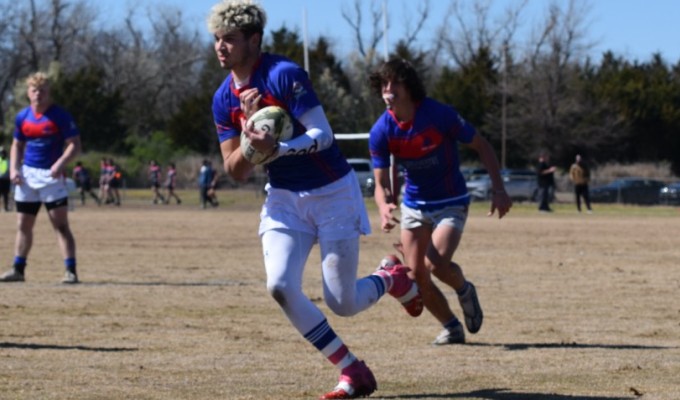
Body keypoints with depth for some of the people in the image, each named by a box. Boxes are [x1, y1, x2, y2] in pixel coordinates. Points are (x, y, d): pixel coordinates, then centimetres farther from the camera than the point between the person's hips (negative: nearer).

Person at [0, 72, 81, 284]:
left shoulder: (60, 115, -8)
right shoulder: (22, 117, 7)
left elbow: (74, 144, -10)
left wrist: (60, 163, -26)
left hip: (51, 175, -5)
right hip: (27, 174, 5)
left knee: (61, 224, -10)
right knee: (24, 225, 11)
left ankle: (71, 271, -10)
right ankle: (18, 269, 20)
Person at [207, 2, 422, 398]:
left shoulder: (284, 75, -19)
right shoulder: (224, 99, 0)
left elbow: (322, 135, -24)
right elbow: (237, 171, 1)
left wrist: (276, 148, -41)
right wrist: (249, 129, -17)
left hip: (333, 194, -5)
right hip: (284, 199, 5)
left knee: (342, 303, -4)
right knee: (280, 286, -17)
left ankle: (392, 279, 33)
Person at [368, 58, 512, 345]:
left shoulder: (439, 115, -21)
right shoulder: (381, 132, -12)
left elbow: (481, 146, -9)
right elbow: (382, 183, -7)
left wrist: (498, 189, -14)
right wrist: (384, 208, -30)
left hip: (451, 202, -4)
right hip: (414, 205, 4)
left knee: (436, 263, -23)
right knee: (417, 273, -3)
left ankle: (464, 290, 12)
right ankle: (452, 327, 19)